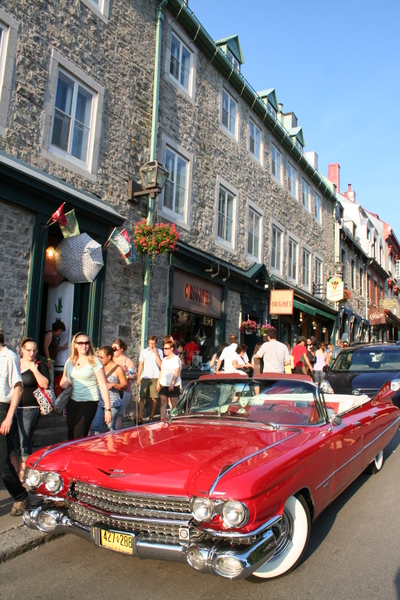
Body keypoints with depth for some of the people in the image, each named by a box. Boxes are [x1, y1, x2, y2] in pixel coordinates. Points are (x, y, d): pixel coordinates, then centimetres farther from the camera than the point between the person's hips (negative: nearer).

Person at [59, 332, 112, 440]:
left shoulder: (94, 361, -7)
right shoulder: (70, 361, 8)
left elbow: (103, 386, -10)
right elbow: (63, 381, 22)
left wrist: (108, 409, -16)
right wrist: (64, 384, -4)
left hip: (89, 403, -5)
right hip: (72, 402, 5)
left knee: (79, 437, -13)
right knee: (71, 436, 10)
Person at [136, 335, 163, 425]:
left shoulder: (159, 352, 6)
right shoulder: (143, 352, 12)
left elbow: (160, 365, -5)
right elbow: (140, 365, 13)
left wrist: (156, 353, -8)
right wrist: (138, 377, 7)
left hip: (155, 378, -1)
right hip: (145, 377, 1)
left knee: (154, 398, 1)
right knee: (142, 398, -5)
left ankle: (152, 416, 14)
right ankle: (140, 417, -5)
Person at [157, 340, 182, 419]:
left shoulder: (176, 359, -5)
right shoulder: (164, 359, 17)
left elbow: (176, 373, -13)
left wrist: (172, 384, -22)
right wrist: (158, 382, 13)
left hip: (174, 386, -7)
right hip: (163, 385, 7)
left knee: (174, 405, -3)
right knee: (163, 404, 2)